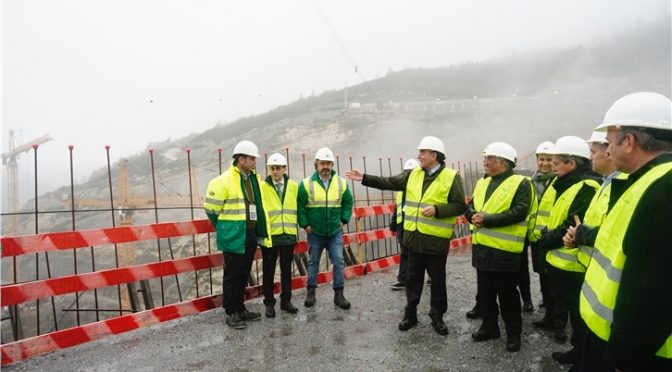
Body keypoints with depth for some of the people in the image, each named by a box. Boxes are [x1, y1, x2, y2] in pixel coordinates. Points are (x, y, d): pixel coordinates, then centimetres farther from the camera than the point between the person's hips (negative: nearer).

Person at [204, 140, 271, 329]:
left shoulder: (254, 179, 10)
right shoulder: (224, 180, -13)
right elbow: (211, 208, -8)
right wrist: (225, 229, 2)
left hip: (251, 235, 7)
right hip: (234, 237, -7)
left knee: (244, 274, 16)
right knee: (232, 275, 3)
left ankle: (240, 309, 28)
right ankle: (231, 313, 15)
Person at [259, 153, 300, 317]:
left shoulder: (294, 186, 4)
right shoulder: (262, 187, -4)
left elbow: (299, 207, 12)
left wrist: (300, 225, 9)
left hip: (288, 235, 3)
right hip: (269, 235, -2)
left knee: (286, 269, 13)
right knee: (269, 271, 8)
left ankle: (286, 301, 26)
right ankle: (269, 303, 20)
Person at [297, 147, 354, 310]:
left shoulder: (341, 182, -1)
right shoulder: (307, 184, -9)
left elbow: (348, 202, 11)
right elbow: (299, 205, -5)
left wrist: (343, 220, 3)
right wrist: (304, 224, -7)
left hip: (335, 232, 2)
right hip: (315, 232, -1)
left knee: (339, 262, 0)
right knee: (313, 262, 11)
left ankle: (339, 294, 11)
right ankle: (311, 293, 24)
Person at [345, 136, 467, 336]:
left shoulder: (451, 177, -8)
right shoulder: (413, 174, 7)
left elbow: (459, 206, -10)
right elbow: (390, 183, 6)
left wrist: (437, 210, -22)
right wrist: (364, 178, 2)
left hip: (436, 239, -4)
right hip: (414, 236, 5)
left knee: (437, 280, 9)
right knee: (413, 278, 14)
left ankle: (437, 317, 25)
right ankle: (410, 314, 28)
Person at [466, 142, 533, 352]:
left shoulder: (520, 183, -9)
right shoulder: (482, 183, 14)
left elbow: (519, 212, -20)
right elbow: (470, 206, 12)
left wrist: (486, 219, -22)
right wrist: (473, 215, -12)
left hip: (504, 249, -7)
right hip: (481, 247, 7)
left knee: (507, 295, 6)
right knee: (485, 292, 17)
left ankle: (514, 333, 22)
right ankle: (489, 326, 32)